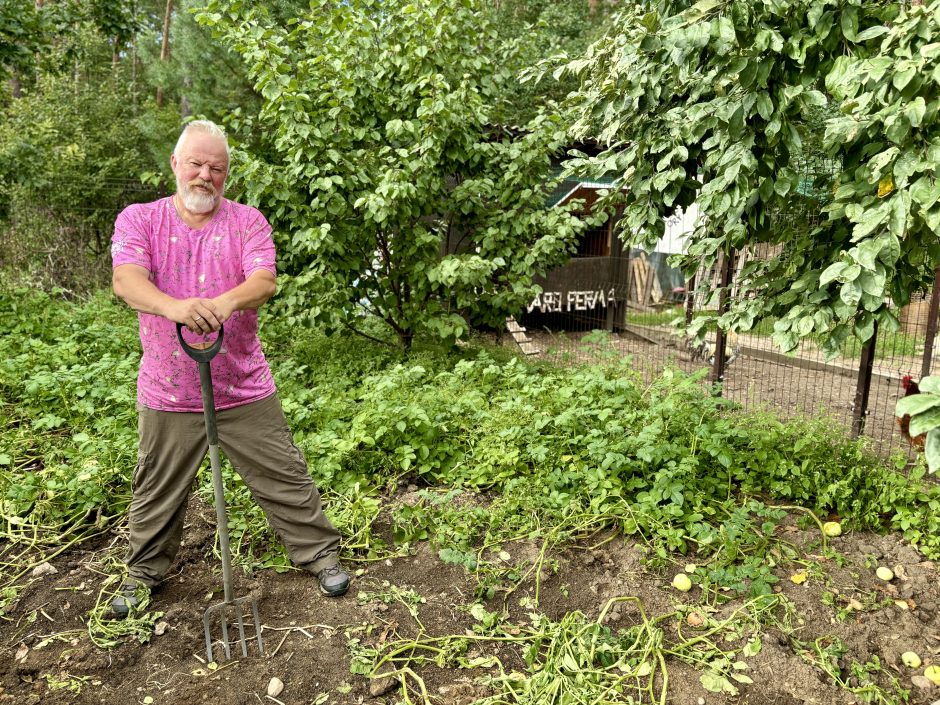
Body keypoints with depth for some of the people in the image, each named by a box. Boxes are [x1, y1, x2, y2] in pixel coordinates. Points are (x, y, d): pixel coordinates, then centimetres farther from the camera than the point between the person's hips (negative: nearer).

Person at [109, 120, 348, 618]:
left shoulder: (247, 221, 1)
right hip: (168, 395, 1)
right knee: (156, 494, 17)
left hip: (245, 389, 0)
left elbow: (265, 280, -15)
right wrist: (174, 306, -39)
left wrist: (227, 301, -38)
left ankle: (320, 553, 27)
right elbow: (126, 280, -17)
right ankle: (144, 573, 40)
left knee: (285, 479, 8)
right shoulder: (138, 219, 1)